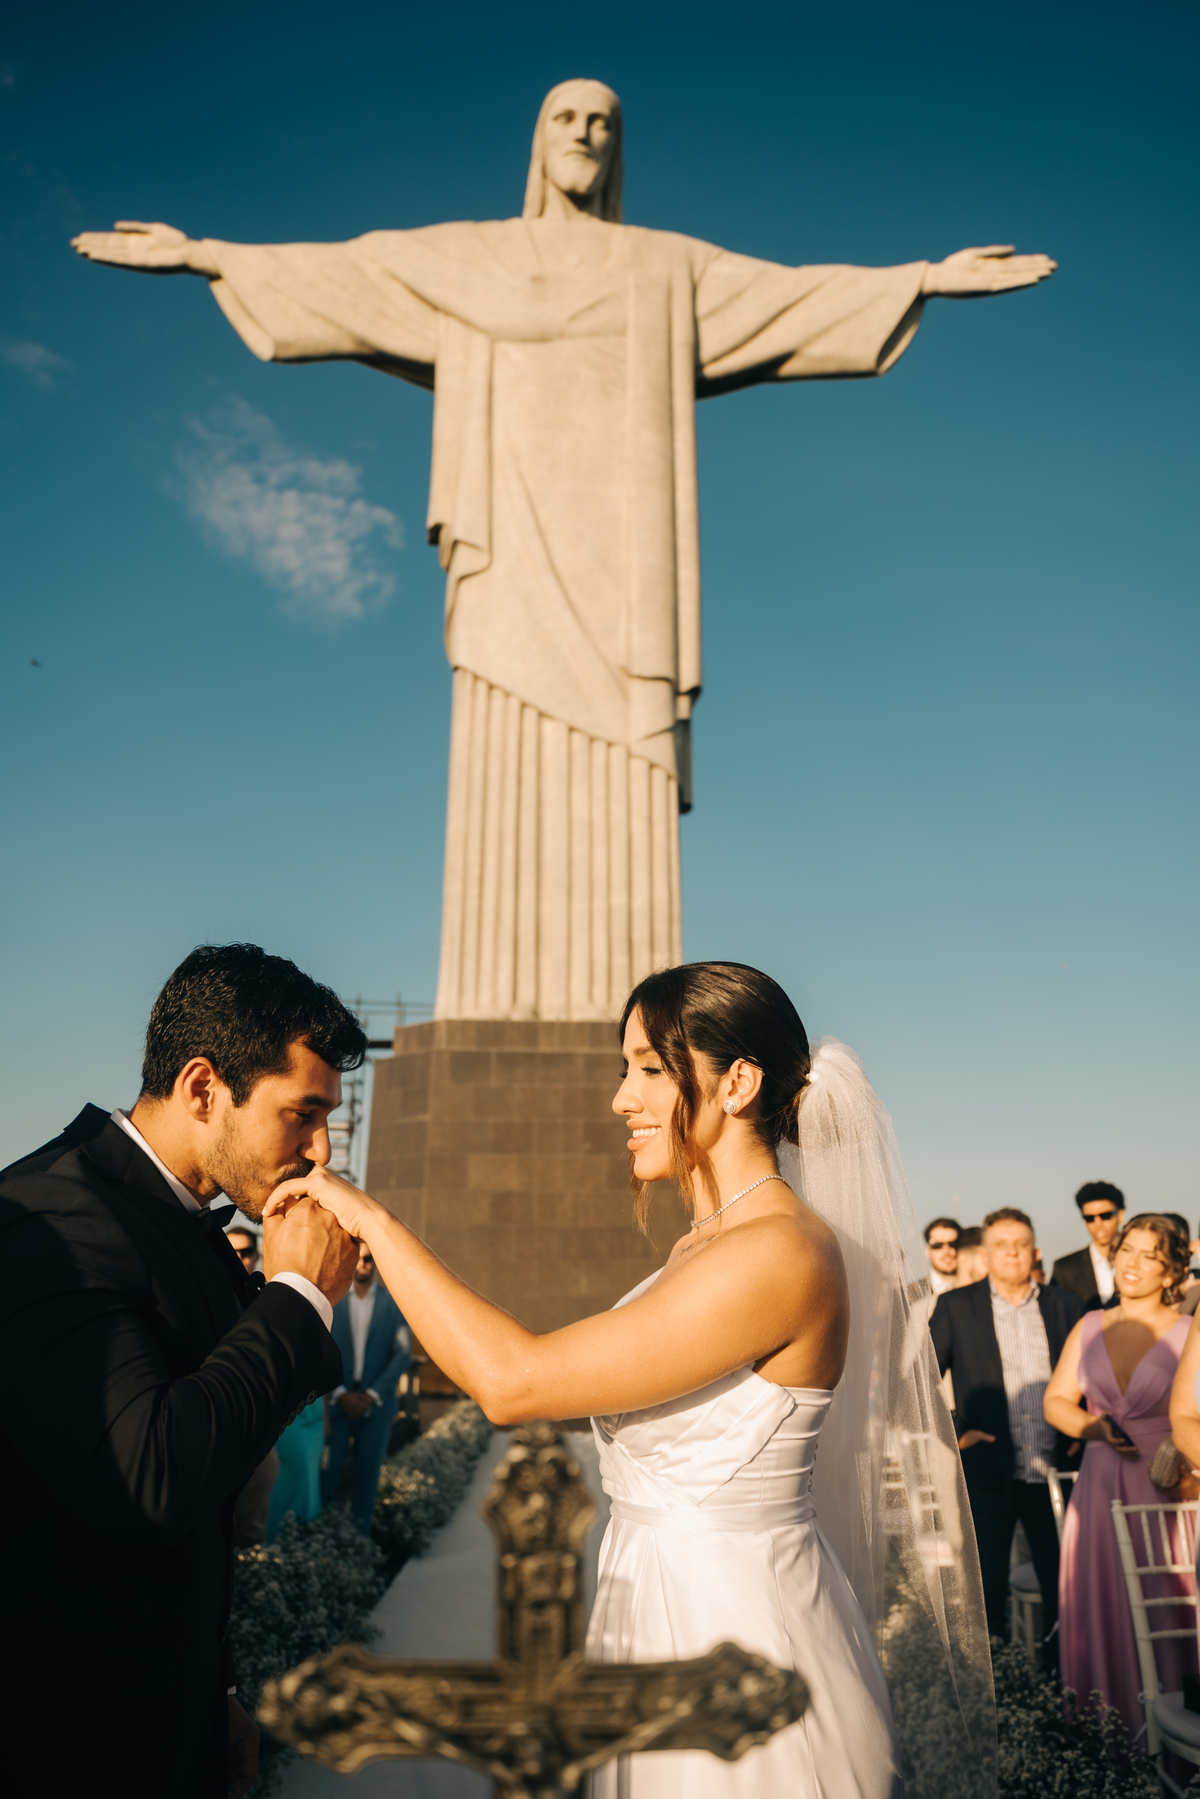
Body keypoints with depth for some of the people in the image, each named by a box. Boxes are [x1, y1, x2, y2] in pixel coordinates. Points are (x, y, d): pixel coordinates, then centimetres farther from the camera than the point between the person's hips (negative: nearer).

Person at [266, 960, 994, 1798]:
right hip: (668, 1607, 8)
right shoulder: (702, 1248, 4)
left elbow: (514, 1383, -28)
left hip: (734, 1637, -8)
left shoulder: (779, 1252, -27)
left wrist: (373, 1218, -22)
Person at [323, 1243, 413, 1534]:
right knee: (328, 1472, -4)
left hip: (376, 1402, 0)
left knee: (367, 1475, 5)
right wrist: (340, 1394, -9)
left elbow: (403, 1353, 0)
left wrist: (372, 1395, -7)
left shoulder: (394, 1303, 3)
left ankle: (360, 1536, 17)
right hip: (336, 1401, 0)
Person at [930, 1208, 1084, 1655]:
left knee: (1062, 1589, 11)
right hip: (988, 1474, -2)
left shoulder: (1065, 1305, 5)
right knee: (987, 1593, 9)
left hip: (1052, 1475, 2)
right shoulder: (955, 1306, -2)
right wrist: (954, 1431, -10)